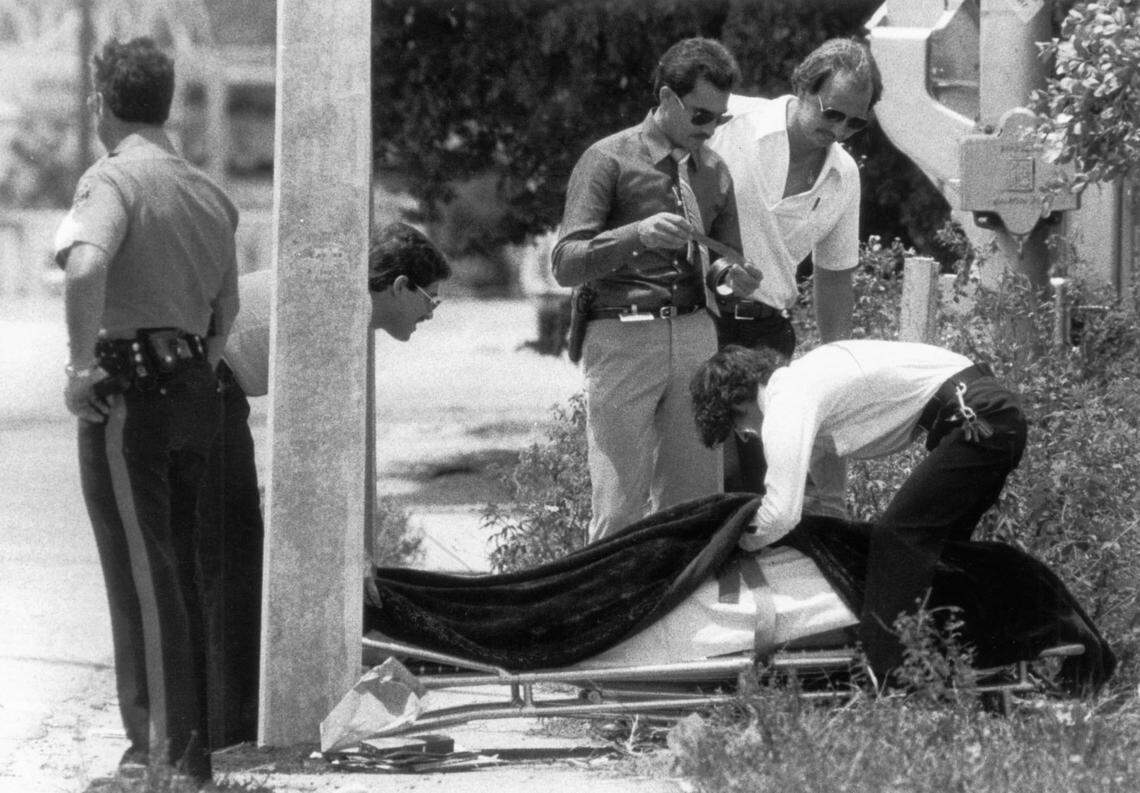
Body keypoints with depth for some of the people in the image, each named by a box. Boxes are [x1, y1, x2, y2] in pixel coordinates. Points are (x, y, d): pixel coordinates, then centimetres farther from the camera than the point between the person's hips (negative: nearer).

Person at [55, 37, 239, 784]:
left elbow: (86, 267, -29)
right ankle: (195, 746, 17)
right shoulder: (211, 194, 14)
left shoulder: (115, 179, -10)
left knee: (142, 570, -5)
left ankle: (160, 745, -6)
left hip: (127, 387, -7)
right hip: (194, 388, 7)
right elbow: (226, 314, 18)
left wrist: (82, 366, -21)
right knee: (182, 569, 13)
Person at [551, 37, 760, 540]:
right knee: (620, 506, -9)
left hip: (695, 335, 5)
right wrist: (637, 235, -21)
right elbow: (565, 265, -6)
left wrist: (730, 277, -1)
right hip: (621, 341, -5)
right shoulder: (609, 160, 0)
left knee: (695, 500, 0)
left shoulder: (712, 171, 16)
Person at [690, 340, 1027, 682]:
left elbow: (782, 515, -14)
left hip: (977, 421, -10)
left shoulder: (786, 405, -11)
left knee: (895, 536, -8)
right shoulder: (799, 378, 20)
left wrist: (748, 540, 4)